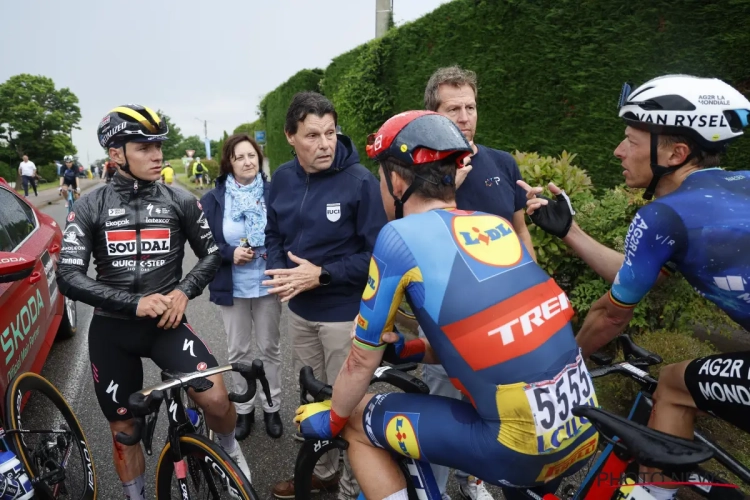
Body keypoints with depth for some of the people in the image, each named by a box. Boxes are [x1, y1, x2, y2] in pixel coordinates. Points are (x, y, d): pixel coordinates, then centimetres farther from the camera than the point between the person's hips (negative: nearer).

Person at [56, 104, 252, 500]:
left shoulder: (180, 202, -2)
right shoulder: (90, 208, -5)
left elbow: (212, 253, 6)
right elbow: (68, 277, -11)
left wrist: (184, 292, -13)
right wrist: (134, 303, -23)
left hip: (166, 322, 0)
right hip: (111, 329, 1)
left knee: (215, 398, -20)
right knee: (123, 429, 13)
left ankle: (230, 449, 13)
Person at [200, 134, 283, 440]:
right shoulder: (213, 199, -3)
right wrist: (230, 253, -18)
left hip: (267, 285, -1)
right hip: (231, 287, 1)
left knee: (270, 348, 12)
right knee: (238, 351, 12)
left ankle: (272, 408, 29)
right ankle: (243, 409, 30)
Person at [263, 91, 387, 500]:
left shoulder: (360, 181, -17)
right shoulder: (283, 179, 0)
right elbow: (273, 235, 12)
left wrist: (321, 275, -23)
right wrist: (281, 272, -8)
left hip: (346, 313, -6)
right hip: (299, 310, 6)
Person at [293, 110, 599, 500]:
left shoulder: (400, 235, -8)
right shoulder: (499, 226, 9)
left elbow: (363, 359, 1)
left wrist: (331, 417, 18)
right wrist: (412, 350, 24)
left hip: (523, 447, -7)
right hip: (586, 434, 7)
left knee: (357, 423, 11)